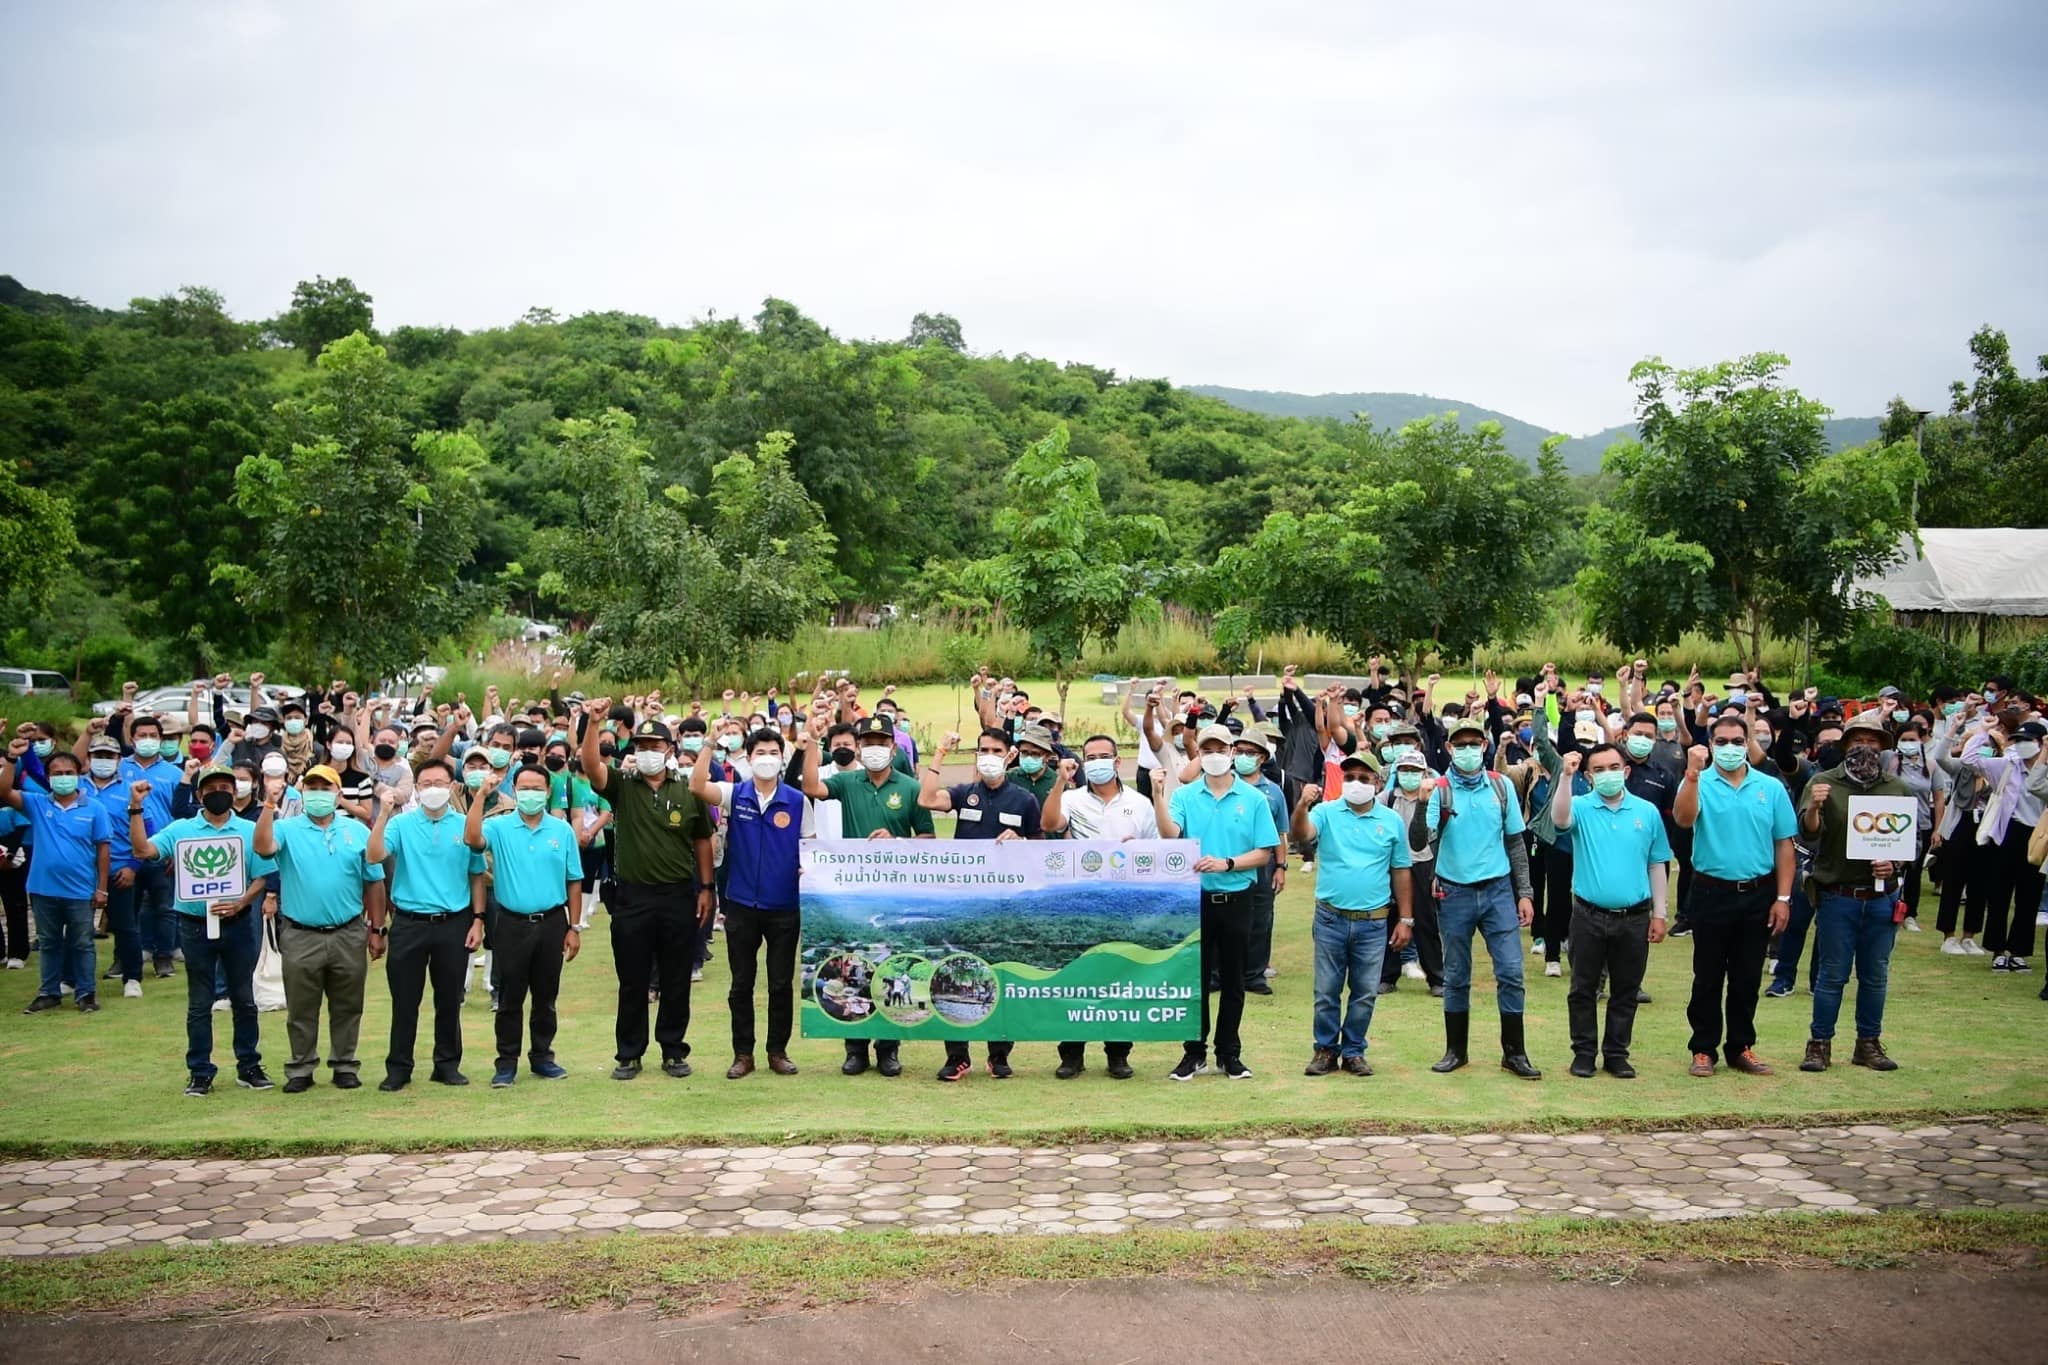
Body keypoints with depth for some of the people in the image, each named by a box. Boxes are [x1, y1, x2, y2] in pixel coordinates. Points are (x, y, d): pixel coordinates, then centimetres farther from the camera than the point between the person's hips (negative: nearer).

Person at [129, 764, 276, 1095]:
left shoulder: (250, 831, 2)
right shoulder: (180, 830, 1)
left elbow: (263, 877, 0)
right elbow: (143, 850, -11)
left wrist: (240, 903, -15)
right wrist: (136, 808, -19)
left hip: (237, 923, 1)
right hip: (195, 925, 0)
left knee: (243, 999, 9)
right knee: (199, 1003, 6)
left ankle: (248, 1066, 19)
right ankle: (200, 1072, 12)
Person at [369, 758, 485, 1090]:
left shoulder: (465, 826, 3)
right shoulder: (401, 823, 0)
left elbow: (476, 876, 8)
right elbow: (376, 855, -16)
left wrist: (478, 920, 2)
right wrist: (384, 814, -22)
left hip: (454, 924, 1)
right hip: (409, 923, -1)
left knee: (449, 999, 9)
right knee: (404, 999, 5)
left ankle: (447, 1064, 20)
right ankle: (398, 1068, 13)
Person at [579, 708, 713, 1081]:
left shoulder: (687, 792, 3)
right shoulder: (621, 786, 0)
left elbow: (702, 841, 9)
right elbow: (591, 765, -18)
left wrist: (705, 887, 5)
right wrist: (593, 723, -32)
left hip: (679, 897, 1)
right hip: (632, 897, -1)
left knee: (677, 982, 8)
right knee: (632, 983, 7)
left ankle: (673, 1050, 20)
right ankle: (629, 1054, 17)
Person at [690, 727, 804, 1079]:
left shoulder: (798, 801, -1)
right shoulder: (735, 795, -1)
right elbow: (697, 787, -18)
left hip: (784, 907, 0)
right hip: (741, 905, 1)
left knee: (781, 984, 7)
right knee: (741, 985, 8)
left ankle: (778, 1051, 19)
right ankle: (743, 1053, 18)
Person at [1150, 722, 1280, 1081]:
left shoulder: (1253, 799, 0)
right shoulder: (1184, 796, 0)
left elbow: (1264, 853, -3)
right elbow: (1170, 834, -17)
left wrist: (1226, 863, -16)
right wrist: (1158, 796, -28)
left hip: (1236, 899, 0)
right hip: (1195, 898, 0)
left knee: (1233, 980, 9)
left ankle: (1229, 1053, 19)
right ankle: (1194, 1053, 15)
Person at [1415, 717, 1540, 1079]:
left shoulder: (1501, 786, 2)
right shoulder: (1440, 790, -4)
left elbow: (1515, 843, 8)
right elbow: (1420, 840, -15)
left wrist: (1524, 893, 6)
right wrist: (1423, 802, -30)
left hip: (1498, 890, 1)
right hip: (1455, 893, -1)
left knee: (1511, 972, -3)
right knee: (1456, 977, 9)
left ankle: (1514, 1052, 7)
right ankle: (1456, 1050, 20)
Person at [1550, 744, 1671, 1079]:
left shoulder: (1647, 811, 3)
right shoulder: (1581, 807, -2)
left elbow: (1657, 864, 8)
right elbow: (1559, 819, -27)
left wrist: (1659, 913, 6)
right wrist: (1566, 776, -36)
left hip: (1634, 917, 1)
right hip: (1589, 915, -1)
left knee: (1626, 991, 9)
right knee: (1583, 988, 6)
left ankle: (1616, 1053, 20)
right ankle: (1584, 1052, 17)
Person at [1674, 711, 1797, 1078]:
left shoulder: (1771, 788, 3)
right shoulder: (1700, 783, -4)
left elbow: (1783, 845, 4)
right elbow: (1684, 819, -24)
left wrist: (1783, 897, -1)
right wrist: (1692, 774, -35)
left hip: (1758, 895, 2)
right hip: (1712, 893, -2)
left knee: (1747, 978, 11)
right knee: (1708, 977, 5)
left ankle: (1741, 1047, 22)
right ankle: (1704, 1049, 13)